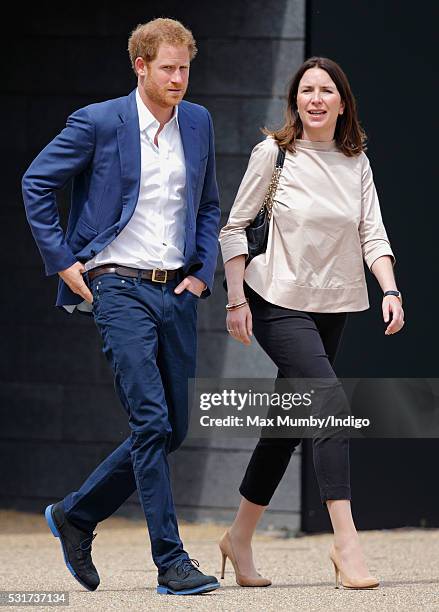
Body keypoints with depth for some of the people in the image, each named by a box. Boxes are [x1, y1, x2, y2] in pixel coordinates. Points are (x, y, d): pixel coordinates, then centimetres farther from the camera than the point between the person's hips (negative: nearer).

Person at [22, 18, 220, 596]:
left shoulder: (198, 123, 11)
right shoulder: (98, 122, -6)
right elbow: (36, 184, 0)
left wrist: (203, 273, 9)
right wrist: (63, 262, -3)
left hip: (176, 291, 6)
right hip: (119, 287, -6)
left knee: (171, 431, 7)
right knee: (151, 422, -14)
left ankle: (75, 515, 25)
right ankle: (171, 561, -10)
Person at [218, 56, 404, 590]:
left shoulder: (356, 164, 7)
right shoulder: (274, 153, -5)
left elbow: (372, 235, 3)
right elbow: (234, 226, -2)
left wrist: (390, 291, -12)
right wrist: (236, 299, -9)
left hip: (331, 308, 5)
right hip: (279, 304, -5)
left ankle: (240, 537, 23)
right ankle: (345, 542, -21)